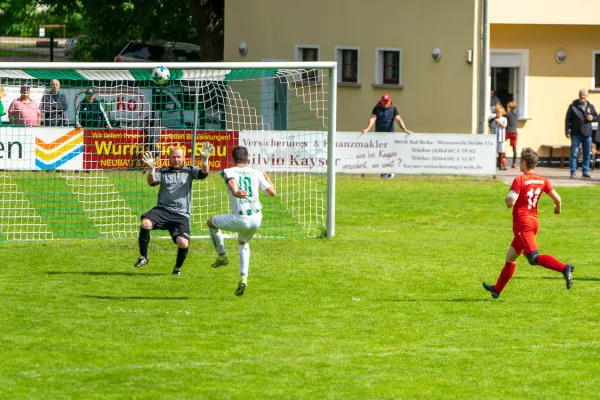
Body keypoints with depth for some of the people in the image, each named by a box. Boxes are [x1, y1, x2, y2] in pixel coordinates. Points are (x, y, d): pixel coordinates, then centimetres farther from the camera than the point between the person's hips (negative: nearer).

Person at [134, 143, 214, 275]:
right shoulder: (163, 172, 11)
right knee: (145, 223, -29)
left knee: (183, 243, -19)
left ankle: (178, 267, 13)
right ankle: (143, 257, -10)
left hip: (181, 214, -1)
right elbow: (152, 182, -4)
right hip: (162, 209, 1)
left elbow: (203, 174, -6)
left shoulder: (189, 171, 10)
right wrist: (151, 169, -24)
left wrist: (205, 160, -24)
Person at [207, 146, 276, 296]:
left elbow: (231, 181, -19)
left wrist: (235, 192, -42)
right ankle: (243, 278, 16)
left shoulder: (228, 172, 4)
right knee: (243, 243, 32)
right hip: (256, 219, 4)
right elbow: (272, 192, 12)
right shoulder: (256, 173, 12)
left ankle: (222, 257, 29)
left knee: (211, 223, 25)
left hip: (239, 220, -4)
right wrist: (267, 178, 32)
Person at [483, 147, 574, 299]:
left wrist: (507, 198, 3)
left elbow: (510, 202, -21)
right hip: (534, 221, 8)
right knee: (511, 256, 19)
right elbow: (557, 198, 4)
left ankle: (564, 268, -35)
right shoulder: (542, 181, 6)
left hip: (522, 222, -8)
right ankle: (497, 289, 29)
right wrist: (558, 208, 25)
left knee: (534, 258, -17)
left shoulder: (519, 180, -13)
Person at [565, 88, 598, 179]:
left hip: (587, 134, 3)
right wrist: (567, 131, -9)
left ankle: (585, 172, 16)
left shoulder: (590, 107, 11)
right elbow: (568, 119, -1)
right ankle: (573, 172, 0)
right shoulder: (573, 106, 0)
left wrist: (592, 118, -7)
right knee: (574, 153, -4)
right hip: (576, 134, -3)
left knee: (587, 154, 7)